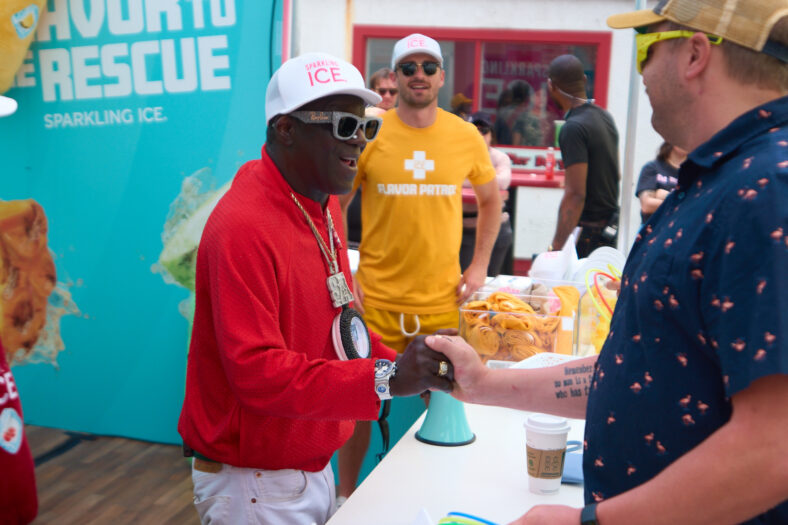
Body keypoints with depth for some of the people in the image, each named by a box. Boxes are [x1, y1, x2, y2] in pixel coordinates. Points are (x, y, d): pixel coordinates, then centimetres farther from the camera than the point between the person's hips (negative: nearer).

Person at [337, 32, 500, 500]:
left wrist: (480, 265, 8)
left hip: (442, 299, 2)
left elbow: (491, 199, 16)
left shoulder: (466, 136, 1)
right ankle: (347, 496, 28)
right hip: (375, 299, -1)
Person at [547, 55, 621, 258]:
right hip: (610, 224, 9)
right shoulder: (605, 116, 10)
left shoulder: (573, 128, -18)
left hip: (588, 231, -9)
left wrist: (556, 247, -22)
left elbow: (575, 195, -23)